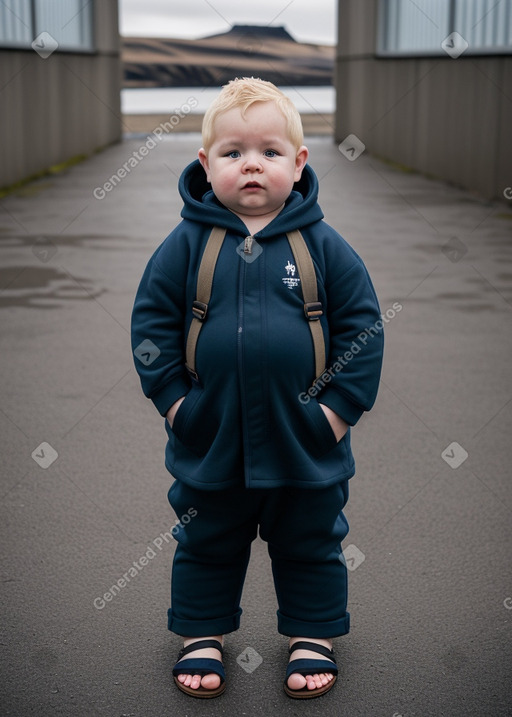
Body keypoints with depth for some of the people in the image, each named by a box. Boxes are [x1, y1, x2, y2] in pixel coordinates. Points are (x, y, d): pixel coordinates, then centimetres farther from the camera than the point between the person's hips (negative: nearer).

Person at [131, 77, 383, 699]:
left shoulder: (324, 246, -6)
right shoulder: (185, 245, -6)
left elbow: (361, 328, -3)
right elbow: (151, 324, -1)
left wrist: (340, 407, -8)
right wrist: (172, 398, -7)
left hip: (306, 445, 0)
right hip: (209, 444, 1)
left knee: (311, 547, 16)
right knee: (205, 547, 18)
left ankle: (311, 636, 36)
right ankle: (202, 635, 37)